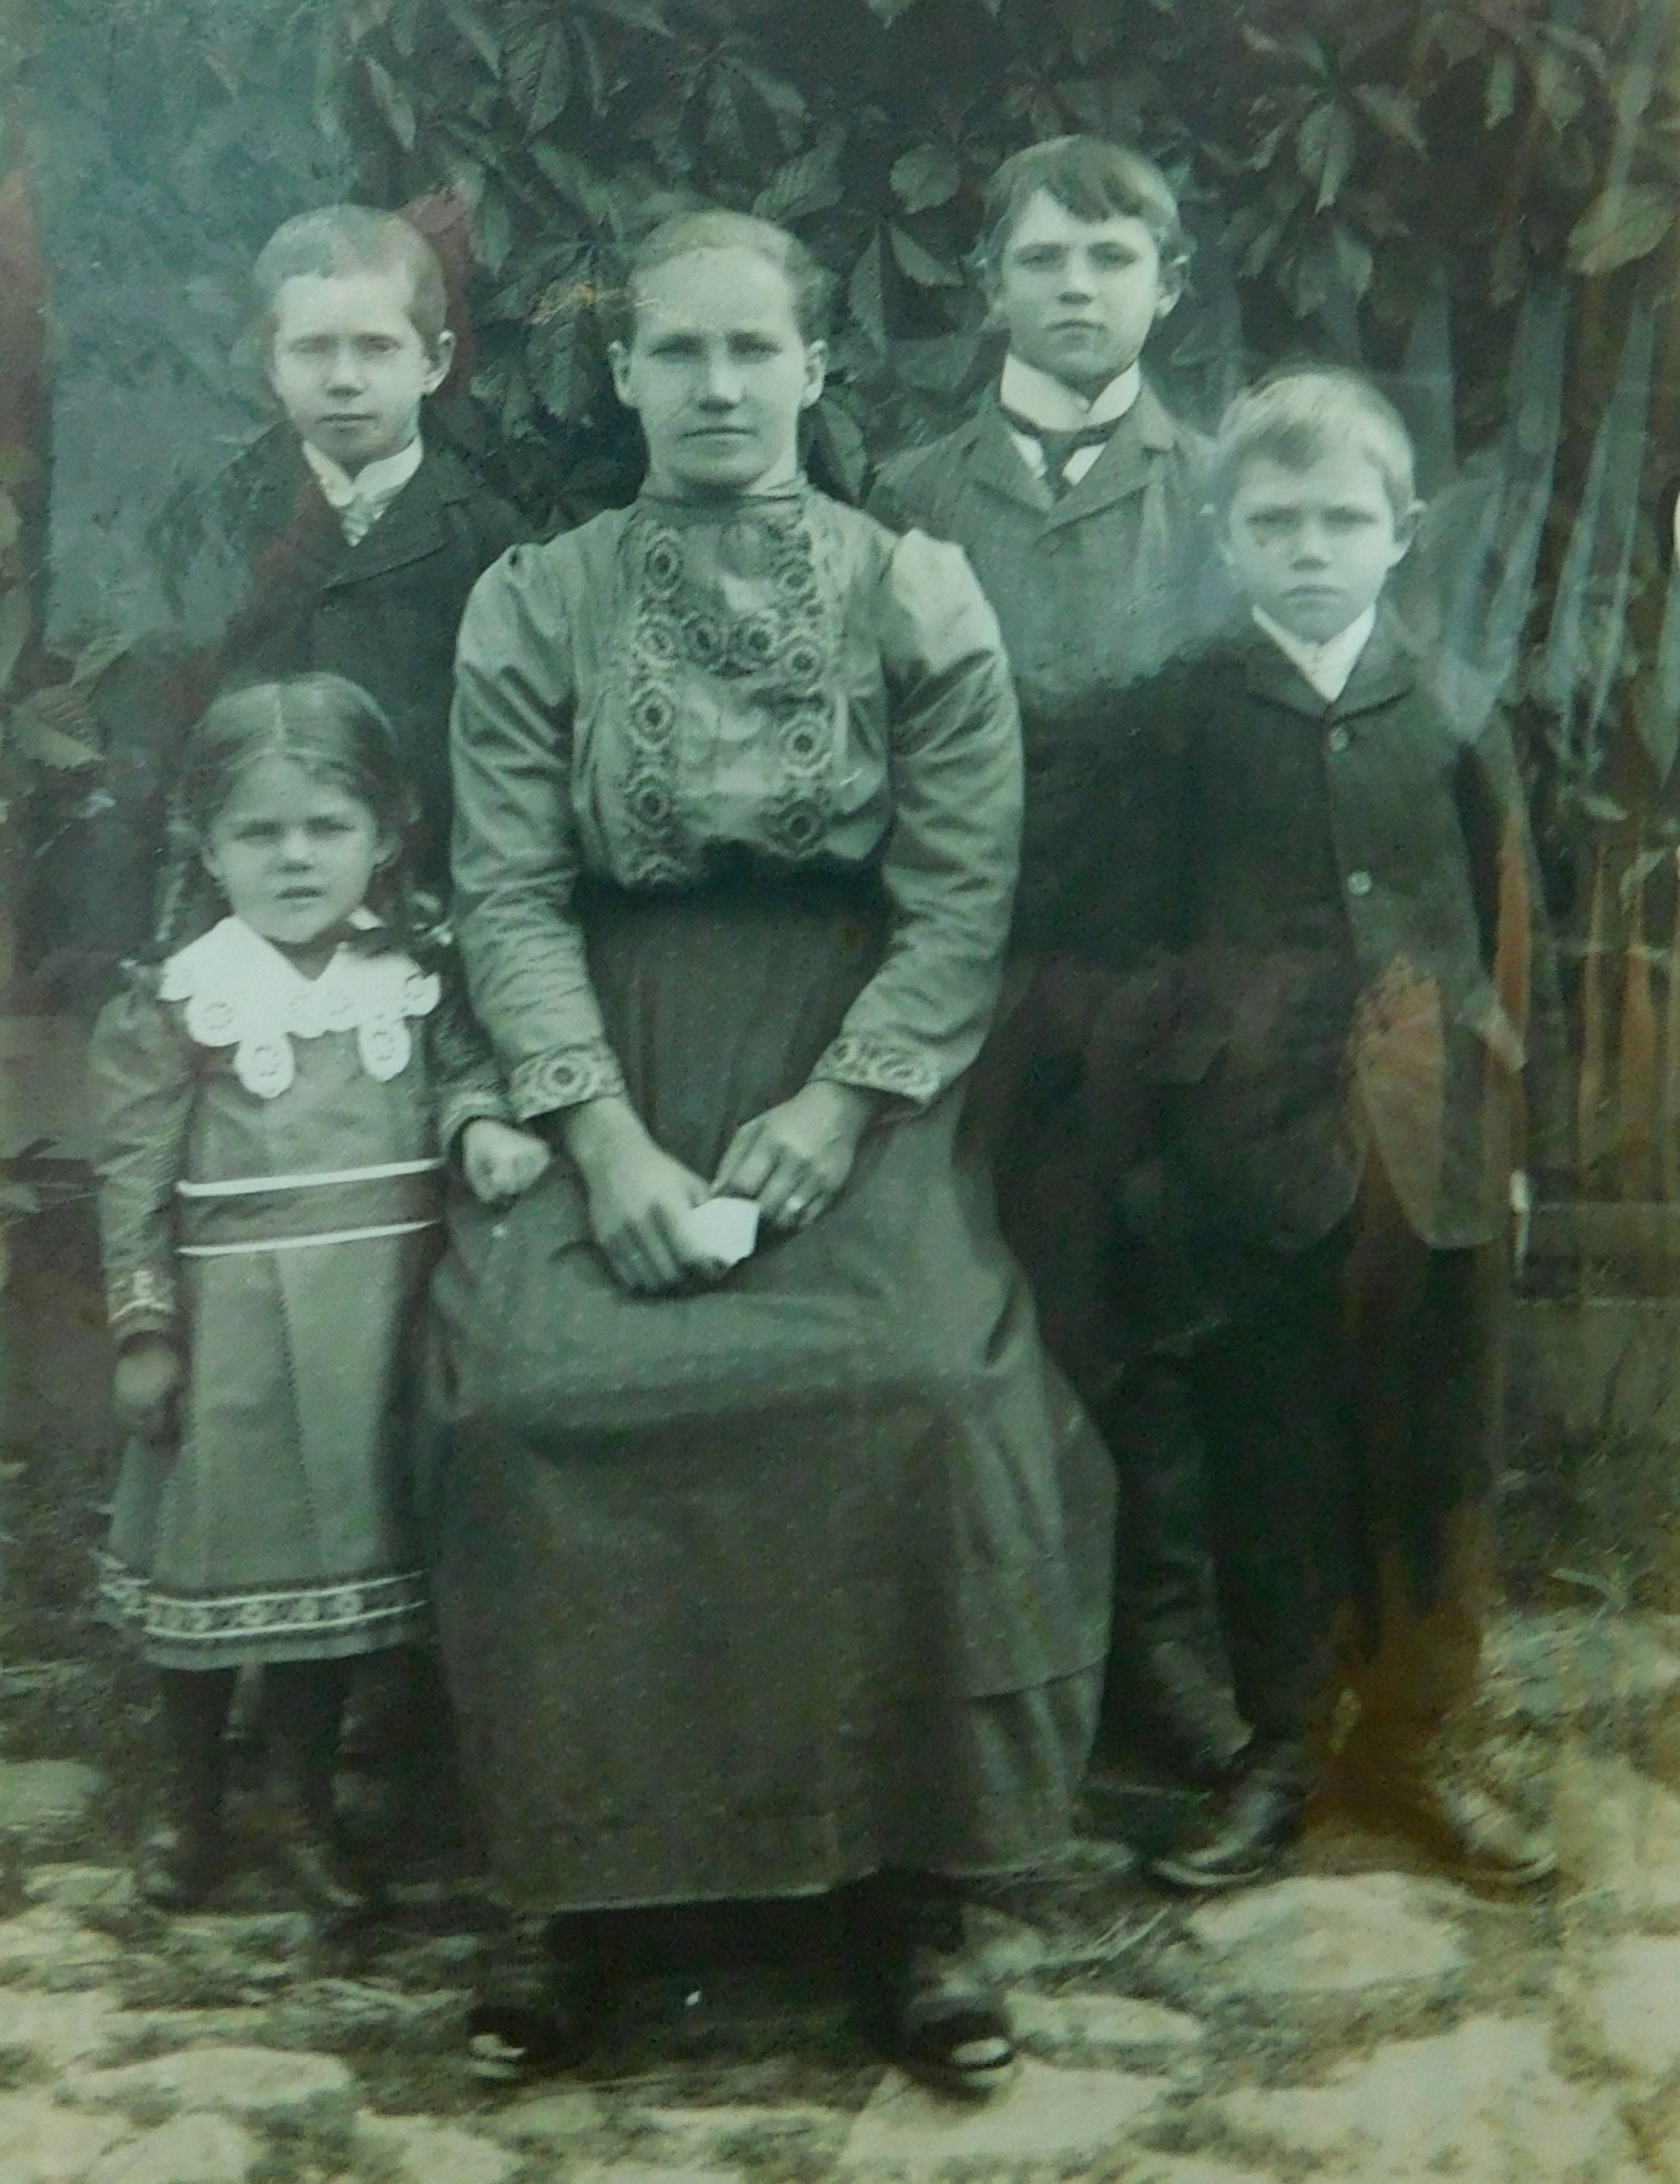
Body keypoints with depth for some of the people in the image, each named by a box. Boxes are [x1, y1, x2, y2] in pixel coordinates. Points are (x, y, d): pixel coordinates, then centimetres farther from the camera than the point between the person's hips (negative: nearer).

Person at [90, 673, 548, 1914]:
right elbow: (136, 1175, -4)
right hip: (233, 1318, -2)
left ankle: (312, 1800, 30)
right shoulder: (173, 1005, -5)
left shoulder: (417, 977, 1)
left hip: (372, 1318, 2)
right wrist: (144, 1328, -7)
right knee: (216, 1546, 7)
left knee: (339, 1545, 13)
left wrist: (484, 1127, -15)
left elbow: (464, 1073, 9)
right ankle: (187, 1799, 28)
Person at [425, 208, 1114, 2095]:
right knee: (540, 1395, -22)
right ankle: (576, 1883, -2)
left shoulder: (920, 598, 4)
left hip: (852, 1073, -1)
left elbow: (965, 894, -2)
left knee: (909, 1398, -24)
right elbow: (507, 888, -1)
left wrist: (836, 1109, -13)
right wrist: (603, 1134, -13)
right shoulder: (533, 603, 5)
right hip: (611, 1076, 1)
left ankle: (909, 1887, -6)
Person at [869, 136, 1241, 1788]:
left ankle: (1164, 1632, 20)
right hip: (978, 987, 0)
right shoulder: (908, 502, 6)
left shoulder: (1223, 492, 7)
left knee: (1158, 1319, 6)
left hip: (1168, 994, 1)